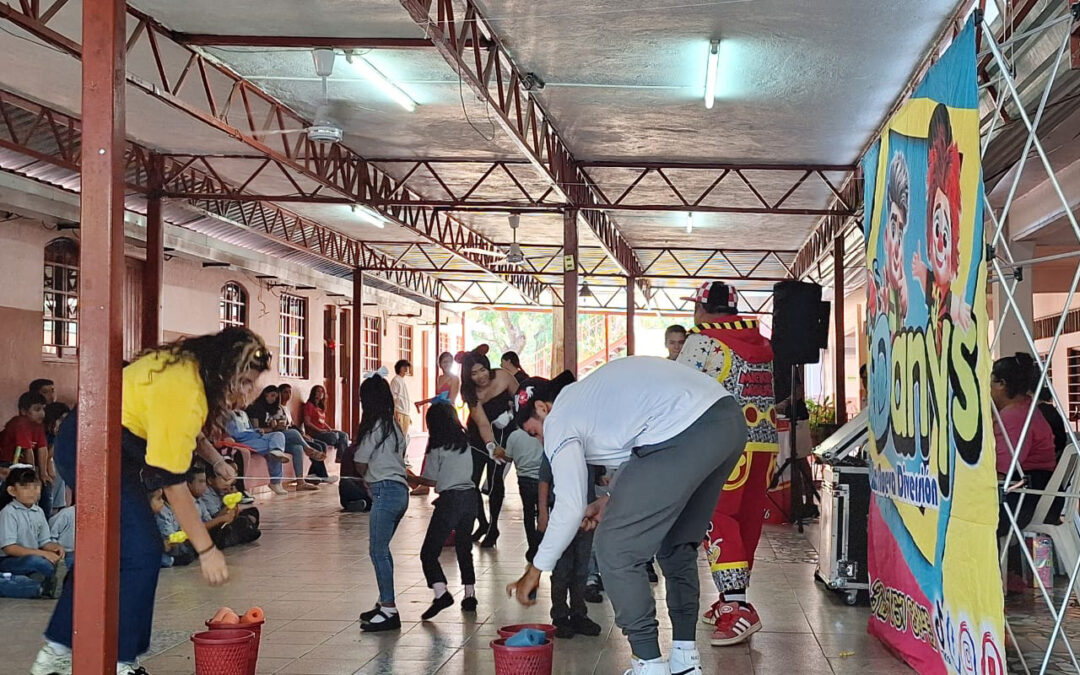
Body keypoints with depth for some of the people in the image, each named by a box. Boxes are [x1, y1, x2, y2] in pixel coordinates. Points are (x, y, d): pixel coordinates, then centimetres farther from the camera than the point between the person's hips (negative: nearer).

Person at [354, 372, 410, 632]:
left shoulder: (373, 428, -9)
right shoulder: (395, 427, 16)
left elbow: (360, 467, -3)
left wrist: (368, 478, 17)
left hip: (385, 491, -9)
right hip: (400, 489, 9)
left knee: (378, 550, -8)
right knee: (381, 549, 15)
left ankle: (389, 610, -10)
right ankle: (385, 604, 19)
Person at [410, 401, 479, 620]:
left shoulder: (437, 446, -6)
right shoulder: (464, 441, 12)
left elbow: (431, 480, -5)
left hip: (450, 499, -7)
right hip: (470, 495, 7)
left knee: (429, 552, -3)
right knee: (464, 548, 20)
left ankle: (441, 593, -20)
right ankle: (470, 595, 20)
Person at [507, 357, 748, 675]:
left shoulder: (558, 421, 7)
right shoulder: (593, 389, 32)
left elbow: (570, 508, 1)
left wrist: (534, 571, 12)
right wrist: (613, 501, 29)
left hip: (685, 433, -10)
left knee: (616, 548, 3)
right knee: (676, 544, 24)